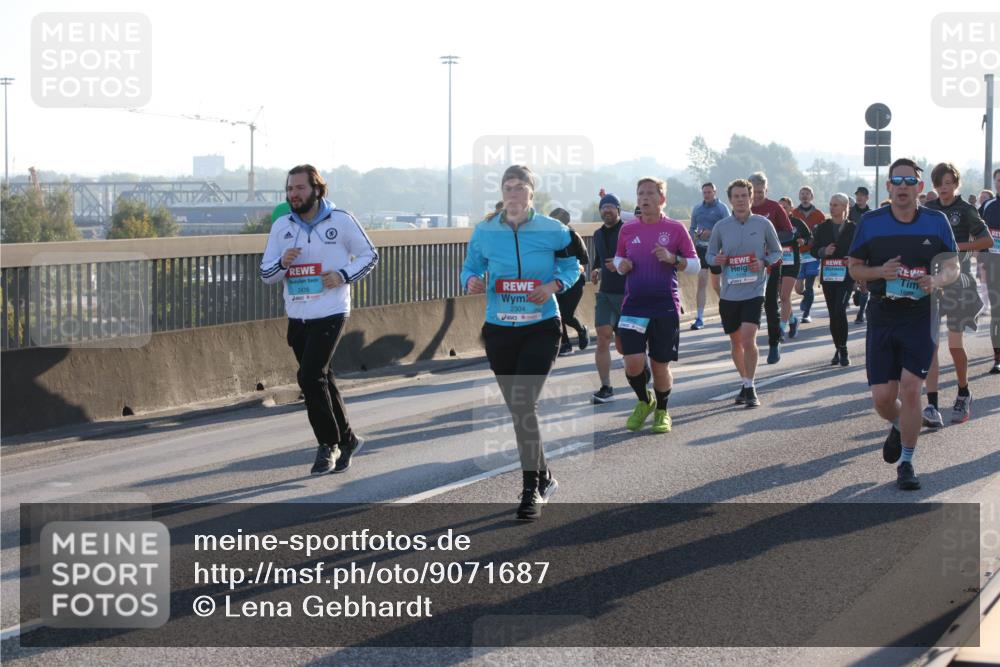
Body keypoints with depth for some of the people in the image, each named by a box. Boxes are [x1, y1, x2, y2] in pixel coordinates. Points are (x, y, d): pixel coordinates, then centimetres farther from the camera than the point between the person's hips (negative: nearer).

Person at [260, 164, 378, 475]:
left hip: (330, 313, -5)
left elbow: (369, 255, 4)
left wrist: (344, 275, -13)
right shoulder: (281, 226, 6)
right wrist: (282, 263, -14)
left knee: (309, 376, -16)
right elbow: (266, 274, 8)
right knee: (321, 379, 13)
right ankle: (346, 439, 29)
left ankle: (328, 444, -2)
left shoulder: (340, 221, -6)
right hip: (297, 317, 6)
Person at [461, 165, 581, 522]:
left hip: (542, 328, -3)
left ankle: (531, 490, -10)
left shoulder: (552, 230, -5)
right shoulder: (485, 232, 1)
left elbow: (571, 266, 7)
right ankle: (544, 478, 30)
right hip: (499, 330, 4)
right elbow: (470, 268, 10)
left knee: (523, 402, -16)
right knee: (517, 408, 11)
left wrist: (555, 284, -13)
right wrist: (472, 282, -14)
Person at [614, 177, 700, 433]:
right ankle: (644, 401, 20)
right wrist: (621, 265, -2)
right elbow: (618, 258, 21)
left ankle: (662, 411, 27)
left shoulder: (675, 229, 0)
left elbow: (695, 265, 2)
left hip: (665, 307, -1)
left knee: (660, 365, 3)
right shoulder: (628, 230, 7)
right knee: (633, 362, -10)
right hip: (633, 305, 2)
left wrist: (672, 259, -16)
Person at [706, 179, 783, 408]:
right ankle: (744, 383, 31)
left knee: (748, 339, -16)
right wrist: (716, 260, -12)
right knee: (736, 341, 13)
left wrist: (764, 262, -11)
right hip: (729, 293, 3)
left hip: (754, 292, -3)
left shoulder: (763, 224, -1)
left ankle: (751, 388, -6)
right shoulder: (721, 226, 1)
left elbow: (777, 252, 9)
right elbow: (709, 254, 11)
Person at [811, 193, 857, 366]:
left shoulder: (853, 228, 0)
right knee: (833, 314, 7)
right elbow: (814, 250, 8)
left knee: (840, 310, -18)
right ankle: (839, 350, 20)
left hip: (846, 276, -4)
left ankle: (843, 351, -8)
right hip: (828, 276, 4)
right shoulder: (822, 227, 7)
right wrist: (824, 251, -13)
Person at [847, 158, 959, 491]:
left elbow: (953, 266, 8)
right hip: (881, 318, 1)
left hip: (921, 317, -1)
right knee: (883, 398, 1)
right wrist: (880, 272, -13)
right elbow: (854, 267, 7)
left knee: (909, 389, -12)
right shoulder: (870, 222, 2)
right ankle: (899, 426, 38)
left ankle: (906, 462, 4)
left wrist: (937, 280, -15)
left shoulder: (936, 222, 2)